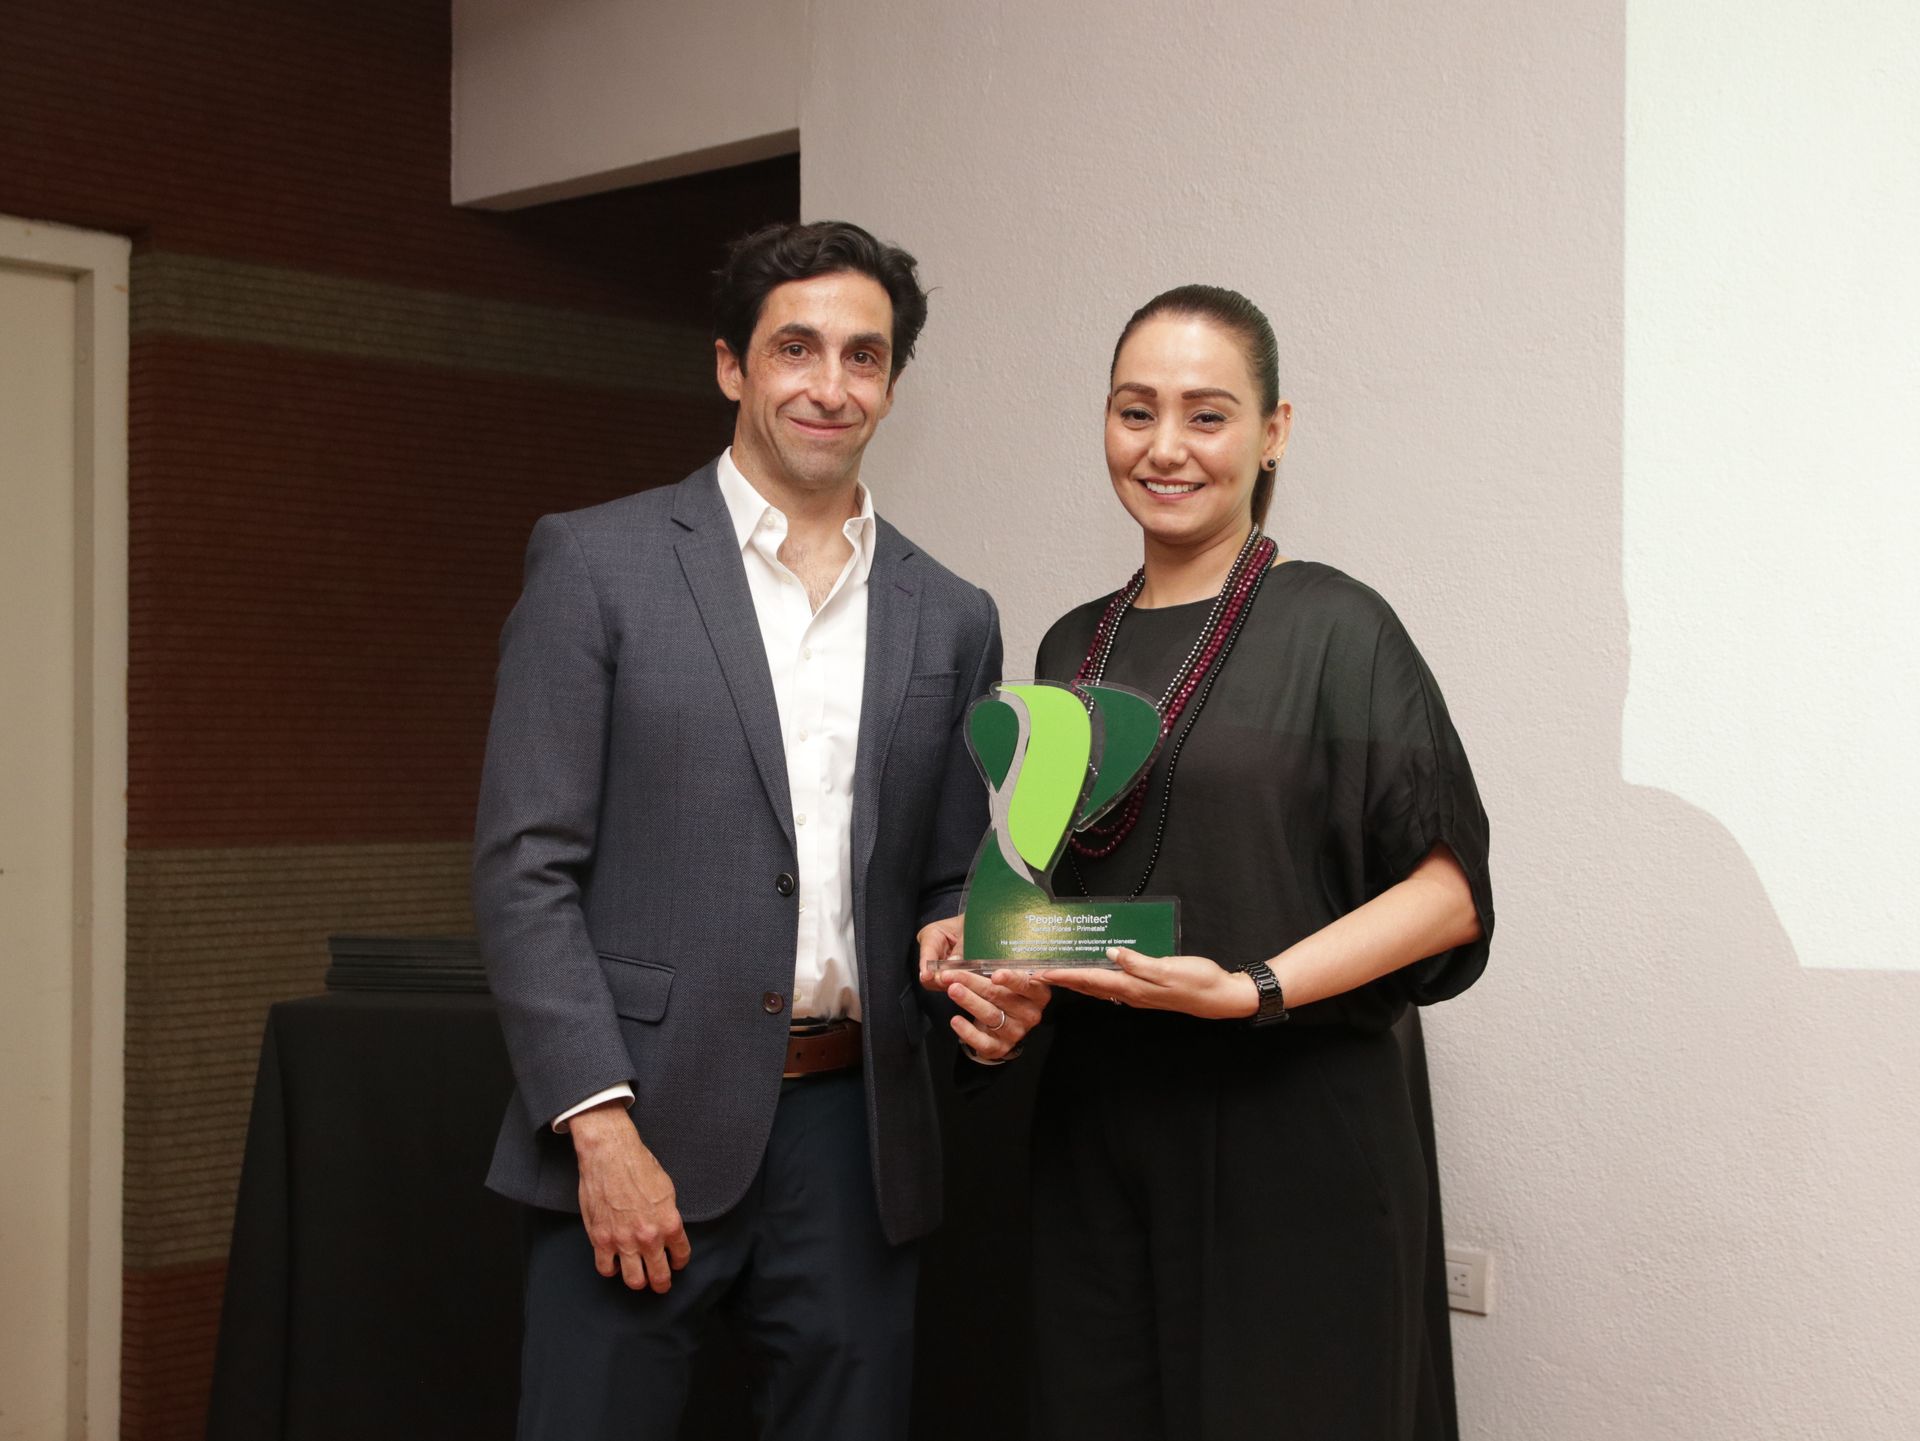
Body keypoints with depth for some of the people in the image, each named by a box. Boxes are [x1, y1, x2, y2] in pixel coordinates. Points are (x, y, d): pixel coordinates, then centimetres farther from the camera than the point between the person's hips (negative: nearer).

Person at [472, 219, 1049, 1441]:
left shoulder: (950, 619, 11)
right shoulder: (596, 562, -1)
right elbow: (526, 866, -5)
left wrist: (985, 990, -7)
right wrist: (601, 1125, -13)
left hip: (854, 1138, 4)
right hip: (642, 1120, -3)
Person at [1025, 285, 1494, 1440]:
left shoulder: (1332, 628, -7)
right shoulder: (1075, 647, 11)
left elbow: (1450, 889, -10)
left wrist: (1253, 988, -21)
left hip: (1289, 1138, -5)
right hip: (1096, 1131, 5)